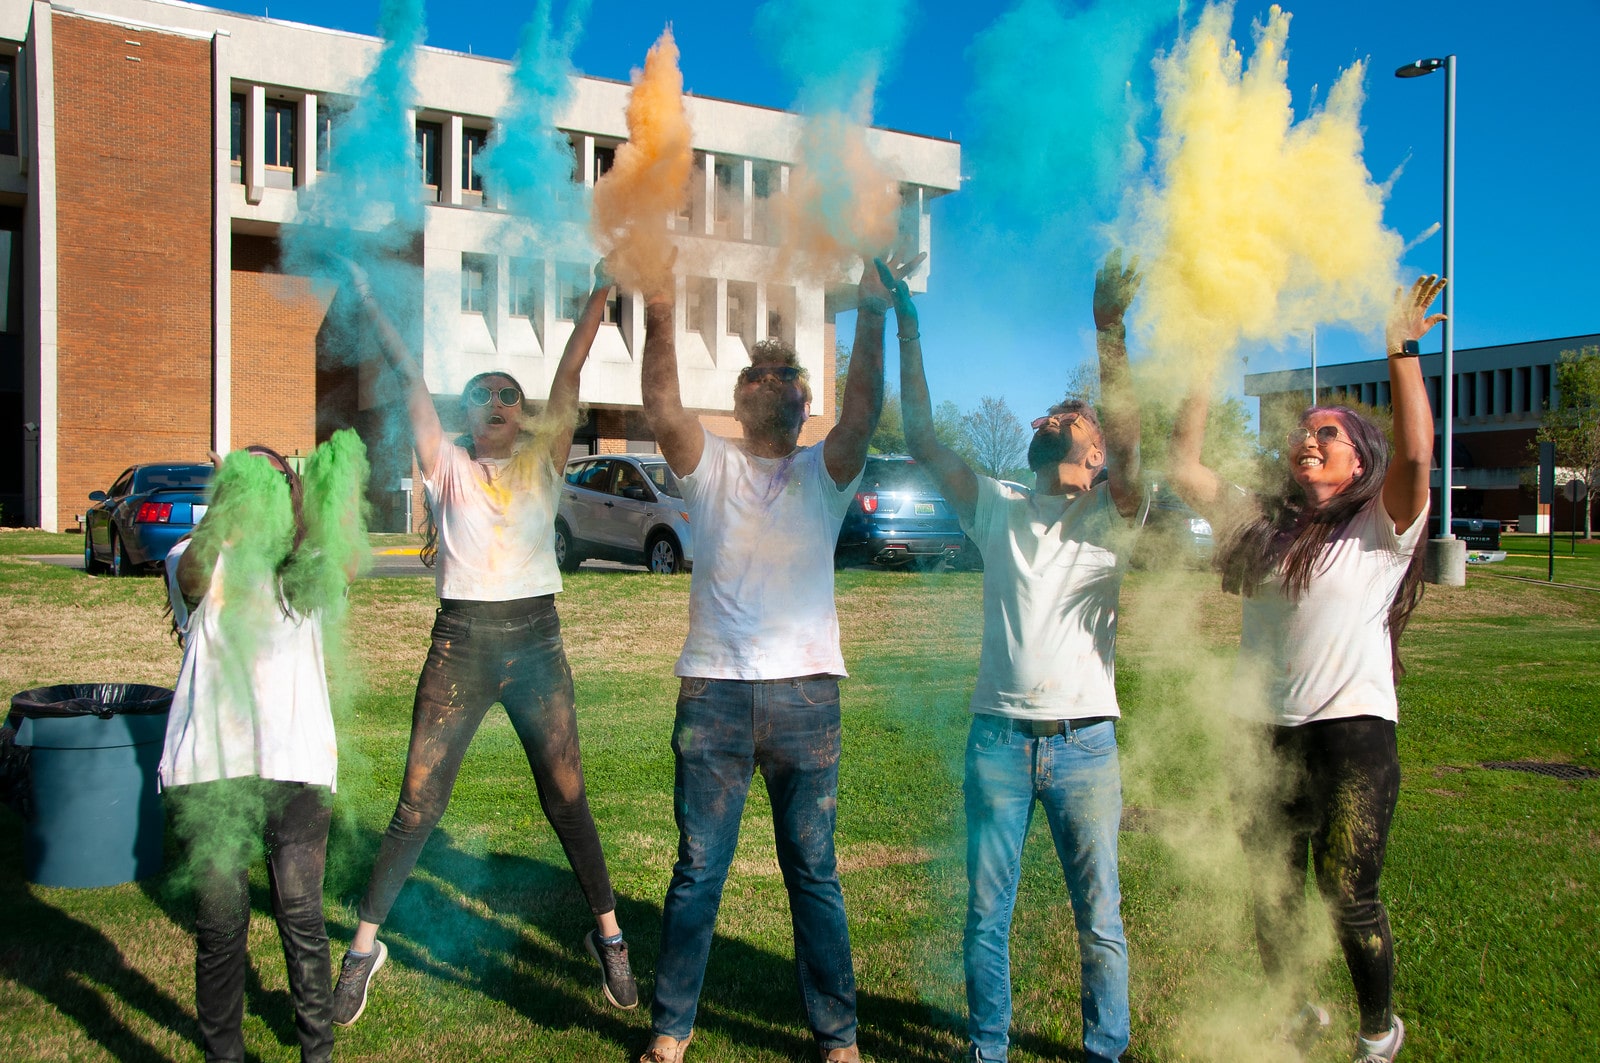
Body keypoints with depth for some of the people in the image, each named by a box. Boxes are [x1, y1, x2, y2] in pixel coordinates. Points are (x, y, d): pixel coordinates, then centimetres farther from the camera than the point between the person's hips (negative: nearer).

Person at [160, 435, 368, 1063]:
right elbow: (191, 573, -20)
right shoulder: (206, 567, 5)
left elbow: (345, 566, -15)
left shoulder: (307, 570, 8)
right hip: (209, 768, 0)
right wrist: (224, 508, -38)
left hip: (296, 763, 1)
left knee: (301, 916, 0)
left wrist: (348, 496, -33)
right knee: (220, 918, 1)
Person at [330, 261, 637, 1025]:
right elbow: (409, 377, -1)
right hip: (460, 644, 0)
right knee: (417, 805, 2)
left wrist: (604, 286, -2)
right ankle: (364, 945, 17)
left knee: (566, 799, 4)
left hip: (537, 641, 1)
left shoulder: (542, 462, 7)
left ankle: (608, 935, 19)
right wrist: (366, 297, -5)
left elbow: (570, 369, 1)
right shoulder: (449, 468, 5)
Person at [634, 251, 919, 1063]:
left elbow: (864, 410, -10)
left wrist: (872, 313, -20)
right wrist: (660, 324, -24)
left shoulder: (824, 472, 8)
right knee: (697, 869, 8)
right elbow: (662, 409, -11)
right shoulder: (710, 465, 7)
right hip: (713, 691, 0)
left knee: (813, 872, 9)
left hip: (805, 693, 0)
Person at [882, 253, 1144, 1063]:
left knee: (1099, 918, 8)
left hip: (1084, 744, -1)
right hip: (998, 737, 2)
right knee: (986, 912, 9)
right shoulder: (997, 509, 9)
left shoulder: (1109, 521, 2)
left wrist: (1109, 332, -26)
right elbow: (923, 441, 2)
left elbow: (1129, 443, -16)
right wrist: (908, 330, -3)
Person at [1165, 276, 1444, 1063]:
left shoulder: (1382, 528, 0)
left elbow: (1414, 454, -18)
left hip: (1353, 736, -4)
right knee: (1271, 896, 13)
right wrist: (1202, 377, 9)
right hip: (1265, 734, 5)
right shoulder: (1264, 526, 12)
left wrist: (1401, 352, -18)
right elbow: (1184, 469, 12)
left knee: (1347, 899, -2)